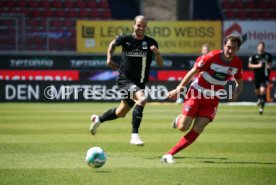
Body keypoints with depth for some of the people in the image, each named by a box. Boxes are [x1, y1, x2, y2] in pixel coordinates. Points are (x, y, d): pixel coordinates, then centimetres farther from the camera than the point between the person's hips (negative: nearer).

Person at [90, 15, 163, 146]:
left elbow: (160, 64, -5)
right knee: (142, 99, -31)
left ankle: (98, 120, 43)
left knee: (121, 113, 16)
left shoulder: (151, 43, -3)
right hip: (125, 80, -5)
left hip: (140, 83, 5)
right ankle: (134, 135, -28)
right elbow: (113, 44, 16)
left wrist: (156, 53, -23)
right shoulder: (125, 39, -6)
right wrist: (109, 59, 6)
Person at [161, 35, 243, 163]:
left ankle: (169, 154, -8)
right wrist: (179, 88, -10)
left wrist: (236, 93, -10)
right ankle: (180, 119, 27)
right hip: (196, 93, -3)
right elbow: (193, 72, -8)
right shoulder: (212, 57, -18)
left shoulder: (237, 63, -4)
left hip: (212, 99, 3)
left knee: (197, 130, -11)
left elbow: (239, 83, 12)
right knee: (183, 127, -12)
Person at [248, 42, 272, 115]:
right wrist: (257, 65, -19)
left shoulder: (268, 55, 3)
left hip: (265, 76, -1)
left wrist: (269, 66, -9)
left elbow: (270, 63, 14)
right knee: (257, 91, 14)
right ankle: (259, 99, 51)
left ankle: (262, 107, -12)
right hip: (257, 75, 1)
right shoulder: (254, 56, -2)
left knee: (263, 90, -15)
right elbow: (250, 65, -5)